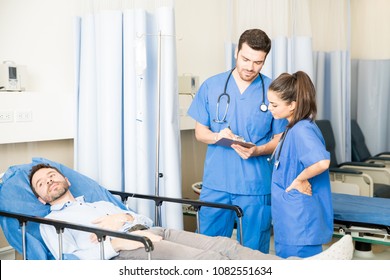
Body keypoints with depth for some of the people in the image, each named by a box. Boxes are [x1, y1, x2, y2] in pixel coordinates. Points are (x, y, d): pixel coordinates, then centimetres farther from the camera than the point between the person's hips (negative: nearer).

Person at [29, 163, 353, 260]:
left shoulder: (99, 203, 33)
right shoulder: (51, 222, 16)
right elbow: (70, 260, -3)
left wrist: (125, 217, 1)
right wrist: (116, 242, -16)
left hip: (155, 233, 7)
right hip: (125, 253, -7)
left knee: (225, 245, -16)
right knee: (210, 260, -27)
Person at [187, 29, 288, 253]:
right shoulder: (211, 86, 5)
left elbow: (279, 139, 3)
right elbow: (200, 133, 9)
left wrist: (257, 151, -17)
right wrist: (217, 136, -13)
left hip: (256, 186, -1)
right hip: (216, 184, 1)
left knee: (254, 252, 8)